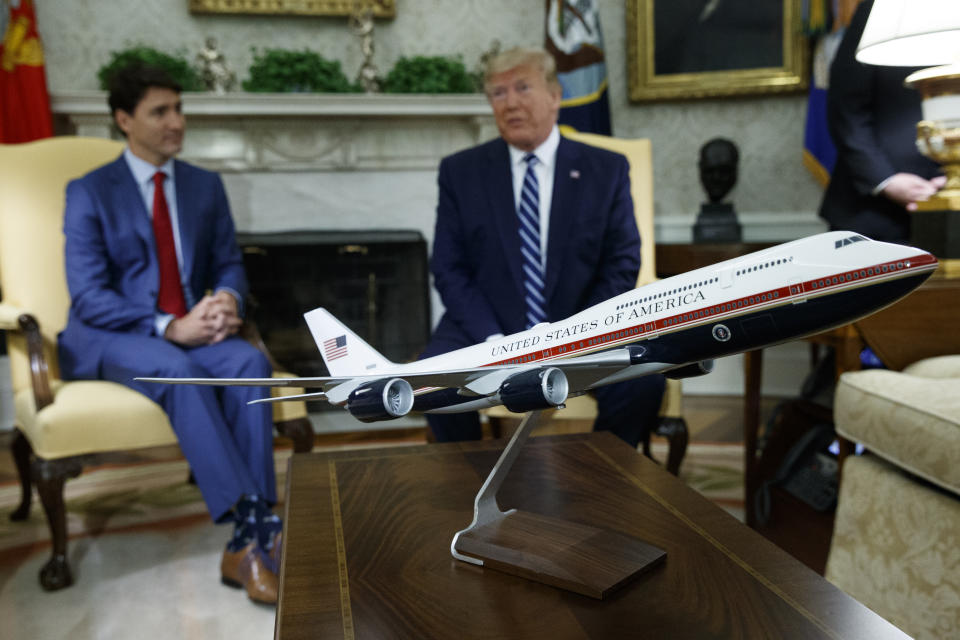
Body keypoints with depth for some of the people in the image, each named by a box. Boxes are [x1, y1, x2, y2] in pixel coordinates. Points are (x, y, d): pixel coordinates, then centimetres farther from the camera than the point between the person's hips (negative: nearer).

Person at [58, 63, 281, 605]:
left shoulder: (206, 186, 12)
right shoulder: (89, 192, 0)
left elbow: (229, 265, 11)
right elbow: (88, 297, -9)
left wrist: (228, 300, -14)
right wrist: (169, 327, -24)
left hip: (191, 332, 3)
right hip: (108, 339, -3)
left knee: (250, 363, -30)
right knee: (179, 371, -37)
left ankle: (245, 547, -31)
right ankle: (256, 526, -38)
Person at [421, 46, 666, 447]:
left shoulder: (606, 170, 6)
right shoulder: (460, 171, 6)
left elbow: (622, 266, 3)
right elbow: (449, 270, 1)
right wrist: (496, 342, -14)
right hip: (486, 331, 0)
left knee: (642, 380, -25)